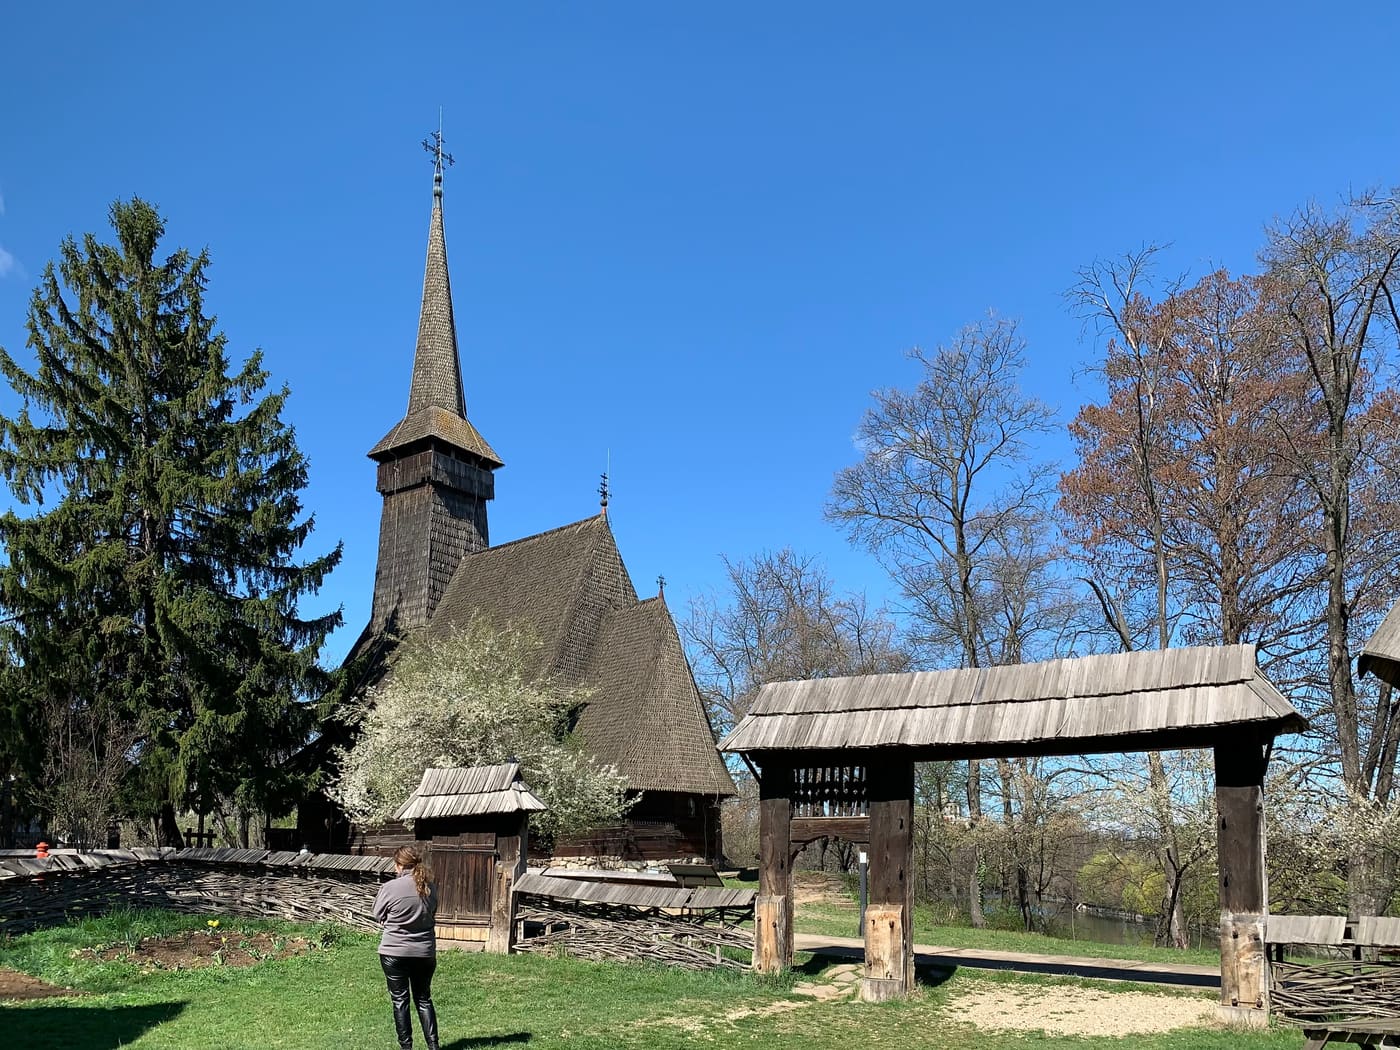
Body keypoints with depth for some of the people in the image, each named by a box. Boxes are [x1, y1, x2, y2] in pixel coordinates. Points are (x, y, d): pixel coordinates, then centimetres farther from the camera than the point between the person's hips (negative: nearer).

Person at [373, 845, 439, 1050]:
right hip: (425, 952, 3)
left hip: (394, 952, -3)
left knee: (400, 1000, 8)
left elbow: (378, 916, 0)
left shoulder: (390, 887, -14)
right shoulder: (430, 887, -1)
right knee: (424, 999, 14)